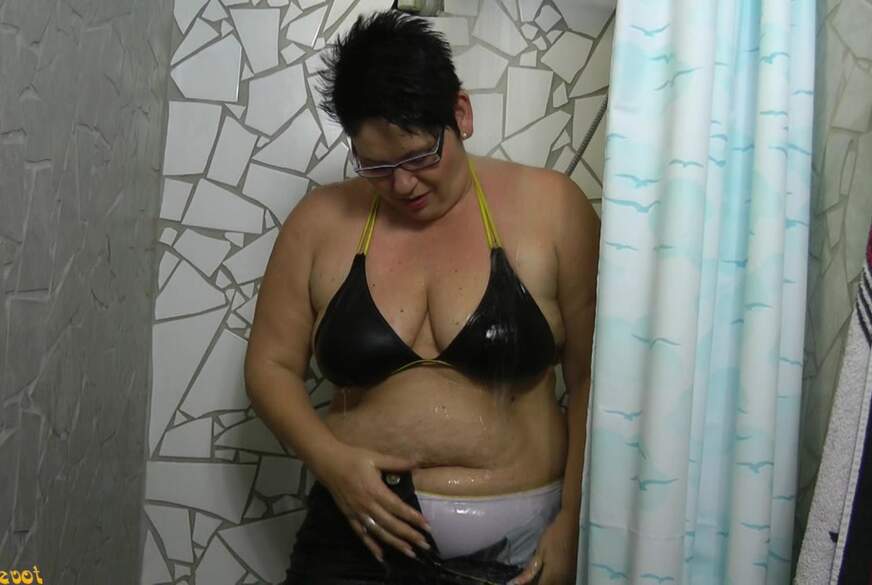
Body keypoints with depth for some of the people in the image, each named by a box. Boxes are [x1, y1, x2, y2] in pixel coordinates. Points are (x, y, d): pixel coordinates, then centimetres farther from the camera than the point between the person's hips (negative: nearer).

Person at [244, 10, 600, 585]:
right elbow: (271, 365, 4)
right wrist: (331, 461, -12)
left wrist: (573, 523, -8)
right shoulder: (321, 220, -2)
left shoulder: (549, 207, -7)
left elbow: (593, 375, -5)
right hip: (361, 534, 1)